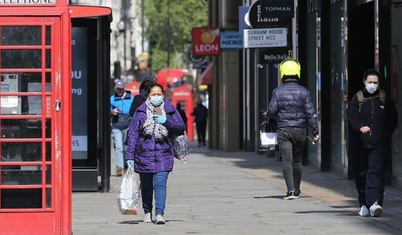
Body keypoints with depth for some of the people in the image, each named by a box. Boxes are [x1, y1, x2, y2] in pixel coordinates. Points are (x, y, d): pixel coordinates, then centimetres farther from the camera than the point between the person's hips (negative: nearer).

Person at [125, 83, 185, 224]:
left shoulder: (170, 110, 6)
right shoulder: (141, 112, 3)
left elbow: (181, 128, 3)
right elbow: (133, 134, 2)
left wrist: (166, 121, -14)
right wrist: (130, 156, -2)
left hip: (163, 155, -1)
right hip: (144, 154, 1)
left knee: (160, 184, -13)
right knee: (146, 186, 11)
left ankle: (159, 214, -17)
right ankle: (147, 213, 26)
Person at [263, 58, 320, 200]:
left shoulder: (278, 92, -4)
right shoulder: (303, 91, -1)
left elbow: (272, 111, -5)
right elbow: (310, 113, -2)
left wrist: (268, 115, 20)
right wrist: (315, 132, 2)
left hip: (283, 130, -2)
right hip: (300, 130, 2)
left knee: (287, 160, -6)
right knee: (297, 161, 13)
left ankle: (291, 190, -20)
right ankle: (296, 190, 22)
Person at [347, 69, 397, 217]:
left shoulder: (384, 99, 7)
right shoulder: (357, 99, 5)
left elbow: (393, 119, 10)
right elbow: (351, 116, -9)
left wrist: (385, 134, -4)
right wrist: (360, 127, -28)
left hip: (379, 145, -1)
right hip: (359, 144, 1)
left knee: (376, 172, -14)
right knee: (361, 175, 6)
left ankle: (374, 203, -26)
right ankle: (364, 205, 18)